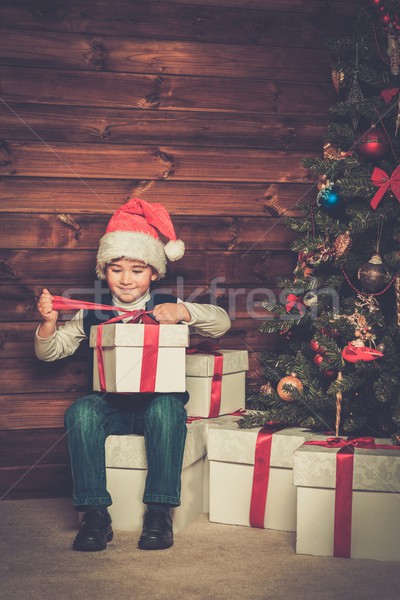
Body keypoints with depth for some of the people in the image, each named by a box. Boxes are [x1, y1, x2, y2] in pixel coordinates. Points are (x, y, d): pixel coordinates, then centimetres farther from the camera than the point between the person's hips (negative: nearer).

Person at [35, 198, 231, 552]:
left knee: (166, 408, -35)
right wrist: (49, 322, -8)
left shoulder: (167, 309, 4)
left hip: (159, 400, -1)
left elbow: (222, 323, -6)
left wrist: (184, 311, -23)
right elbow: (50, 351, 13)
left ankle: (160, 511, -25)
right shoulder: (92, 316, 9)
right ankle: (95, 513, -22)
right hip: (111, 406, 2)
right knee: (81, 411, -29)